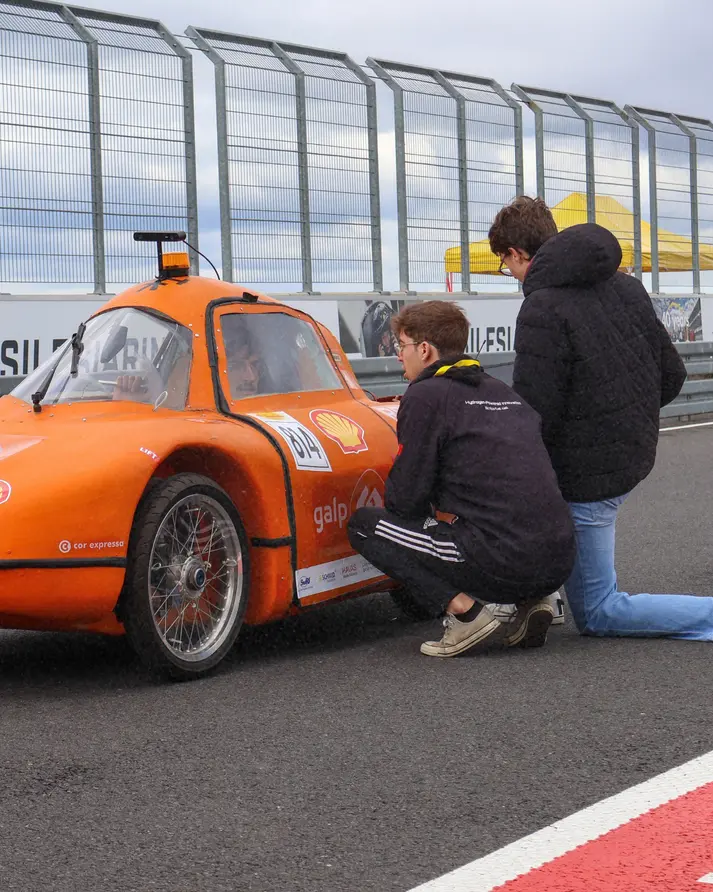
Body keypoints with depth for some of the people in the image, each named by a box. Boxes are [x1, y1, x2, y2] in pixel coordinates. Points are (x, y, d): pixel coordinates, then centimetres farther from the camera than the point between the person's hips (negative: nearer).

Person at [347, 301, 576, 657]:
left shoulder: (425, 397, -1)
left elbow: (404, 500, -2)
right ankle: (525, 605, 11)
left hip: (503, 561, -8)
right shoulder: (501, 391, 21)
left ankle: (469, 611, -7)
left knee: (363, 525, 6)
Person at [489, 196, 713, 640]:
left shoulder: (543, 311, -20)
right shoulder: (627, 287, 3)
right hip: (636, 455, 8)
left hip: (585, 474, -8)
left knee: (597, 613, 7)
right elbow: (672, 374, 7)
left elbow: (533, 415, -22)